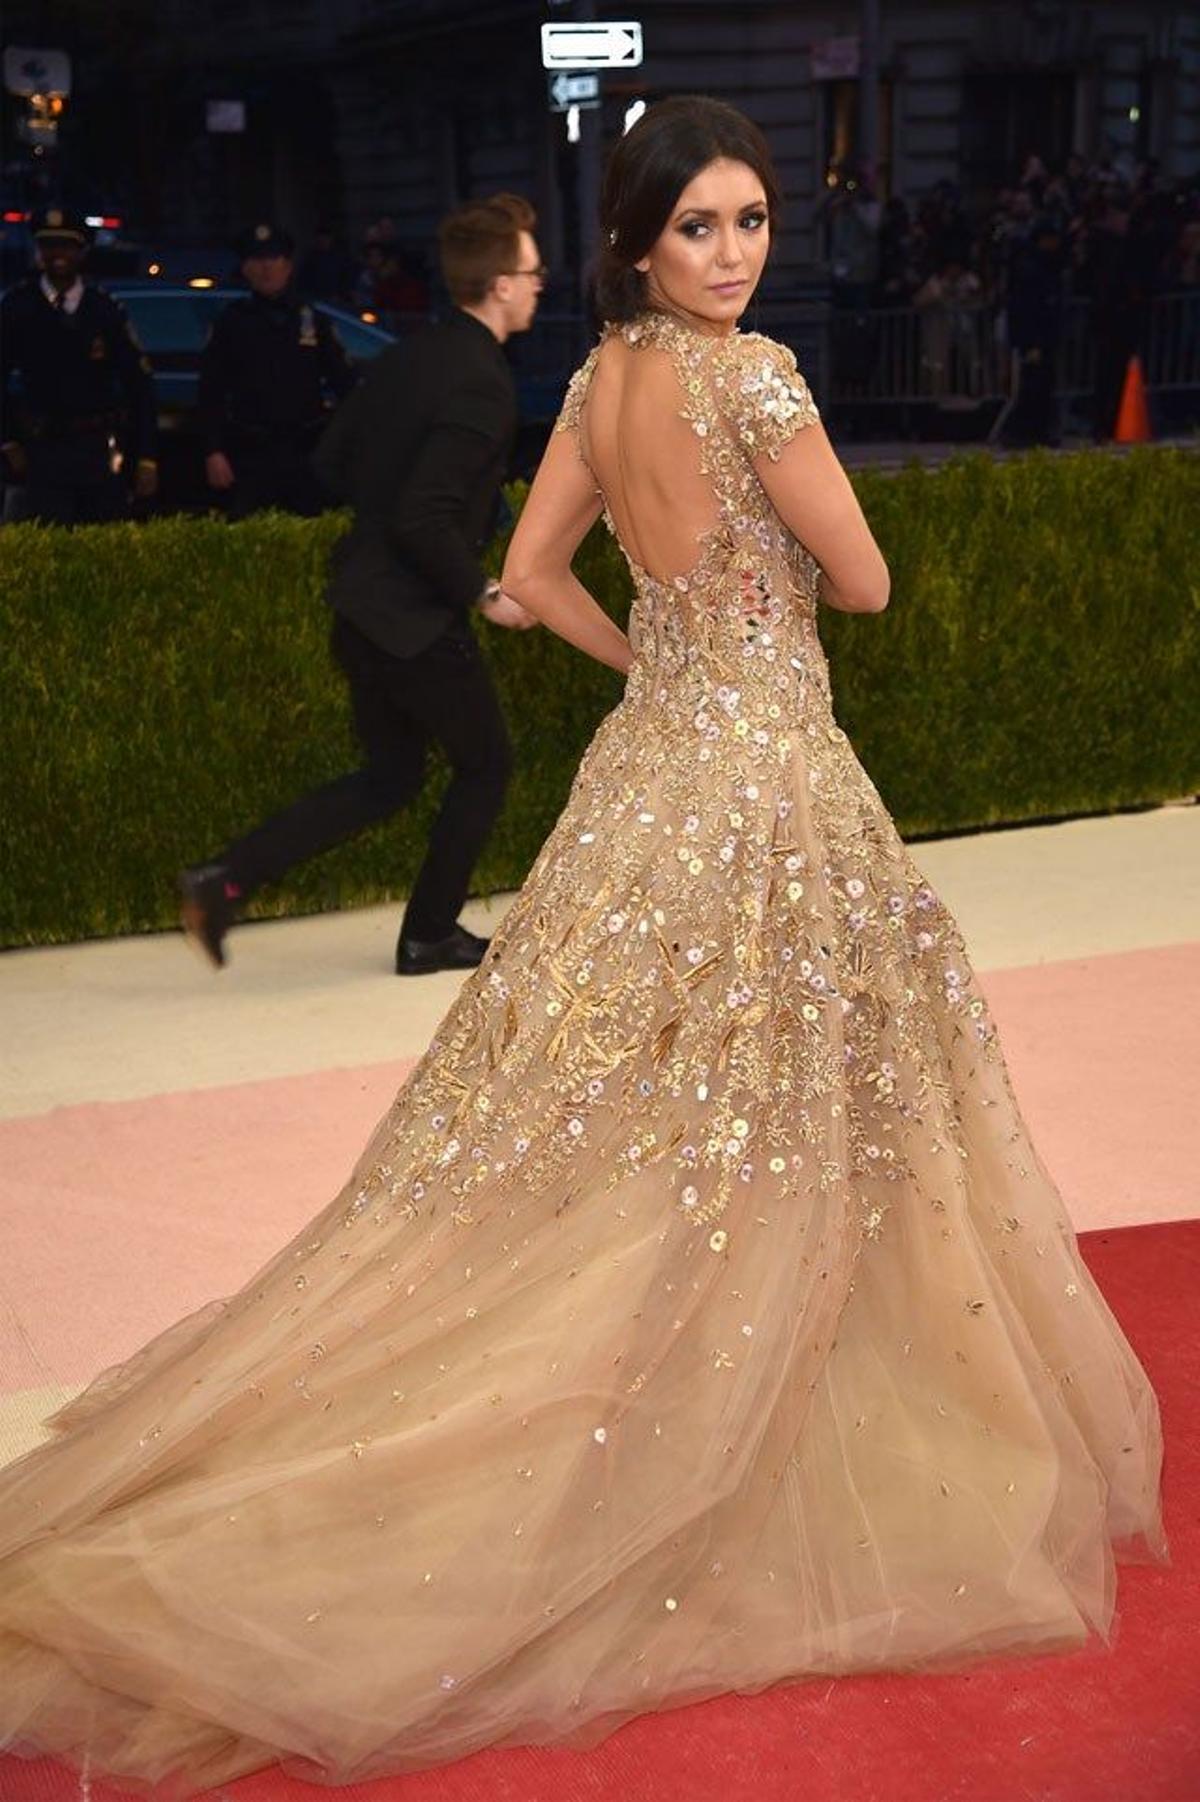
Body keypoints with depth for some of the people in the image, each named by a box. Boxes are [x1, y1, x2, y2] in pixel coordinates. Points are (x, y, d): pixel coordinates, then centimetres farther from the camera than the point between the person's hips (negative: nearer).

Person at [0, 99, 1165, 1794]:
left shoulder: (602, 378, 7)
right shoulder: (754, 373, -16)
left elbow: (532, 572, 13)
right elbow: (864, 582, -11)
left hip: (651, 761, 8)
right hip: (765, 776, -8)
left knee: (616, 1114, 16)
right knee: (758, 1137, 4)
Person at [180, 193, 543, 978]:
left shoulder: (410, 355, 8)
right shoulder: (482, 384, -19)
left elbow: (334, 460, 13)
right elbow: (427, 521, -25)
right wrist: (485, 594, -13)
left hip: (364, 602, 9)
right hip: (417, 616, -9)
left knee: (388, 777, 19)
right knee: (485, 764, 12)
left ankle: (228, 880, 9)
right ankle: (430, 935, 21)